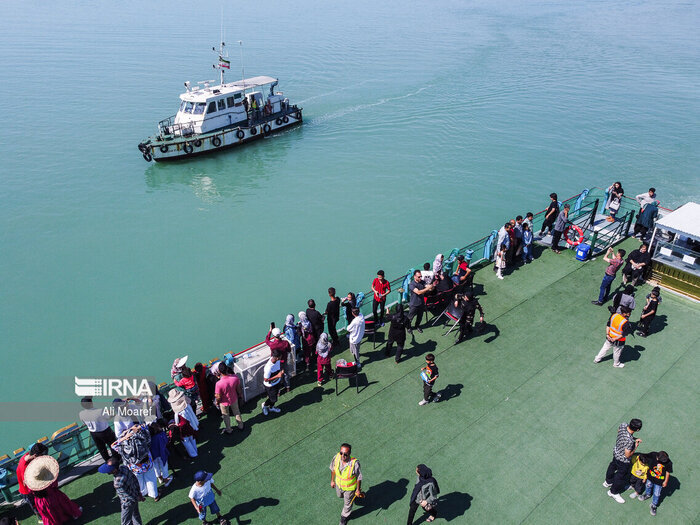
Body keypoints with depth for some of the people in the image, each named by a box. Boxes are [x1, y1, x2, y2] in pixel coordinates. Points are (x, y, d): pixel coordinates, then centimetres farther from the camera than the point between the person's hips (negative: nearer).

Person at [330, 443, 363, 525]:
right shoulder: (336, 457, -30)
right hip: (338, 484, 3)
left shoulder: (355, 463, -40)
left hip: (349, 487, -3)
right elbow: (333, 469, -7)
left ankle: (344, 516, 53)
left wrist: (358, 490, -9)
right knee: (340, 495, 34)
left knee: (347, 504, 22)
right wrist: (332, 480, 5)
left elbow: (359, 477, -21)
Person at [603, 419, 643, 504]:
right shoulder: (629, 441, -44)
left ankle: (608, 482, 61)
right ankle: (613, 492, 44)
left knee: (613, 466, 34)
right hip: (623, 460, -7)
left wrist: (634, 439, -3)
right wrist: (636, 446, -16)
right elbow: (627, 455, -28)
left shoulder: (623, 425, -24)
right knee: (622, 476, 20)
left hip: (616, 452, 7)